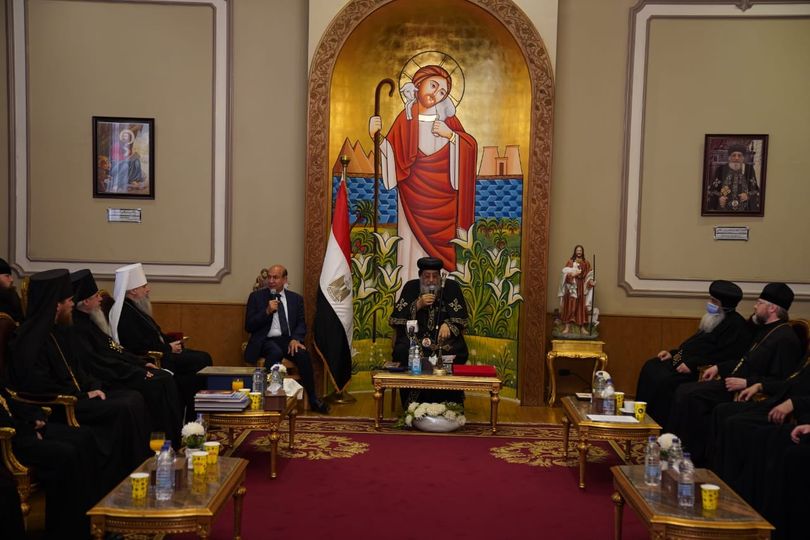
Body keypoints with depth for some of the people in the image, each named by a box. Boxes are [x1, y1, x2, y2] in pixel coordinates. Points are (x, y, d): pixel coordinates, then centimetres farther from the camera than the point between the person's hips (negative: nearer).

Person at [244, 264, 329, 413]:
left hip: (287, 340, 2)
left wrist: (295, 339, -13)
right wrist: (267, 311, -13)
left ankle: (313, 400, -19)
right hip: (266, 340, -2)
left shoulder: (296, 298, 13)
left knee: (303, 354, -29)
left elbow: (301, 324, 9)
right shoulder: (256, 296, 6)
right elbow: (249, 326, 1)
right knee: (276, 352, -36)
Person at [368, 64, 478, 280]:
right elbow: (391, 153, -3)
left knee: (441, 235, 2)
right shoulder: (405, 118, 0)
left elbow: (471, 146, -1)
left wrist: (451, 135, -15)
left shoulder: (446, 116, 2)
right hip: (414, 189, -1)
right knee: (415, 237, -1)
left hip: (442, 191, 1)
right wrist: (376, 135, -17)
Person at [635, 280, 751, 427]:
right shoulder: (713, 319, 18)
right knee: (650, 367, 1)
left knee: (664, 381, -26)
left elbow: (724, 357, -22)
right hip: (685, 361, 10)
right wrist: (673, 353, 12)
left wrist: (692, 364, -24)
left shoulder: (736, 326, -12)